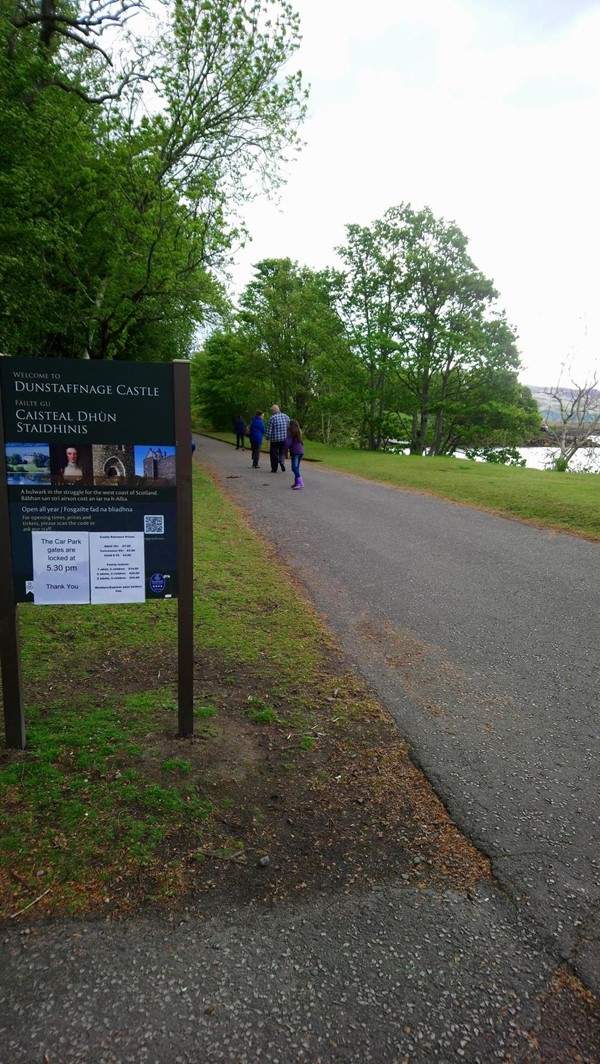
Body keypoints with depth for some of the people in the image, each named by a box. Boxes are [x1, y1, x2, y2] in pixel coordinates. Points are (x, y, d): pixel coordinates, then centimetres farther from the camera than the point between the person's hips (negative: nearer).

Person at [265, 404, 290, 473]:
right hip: (284, 439, 3)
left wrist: (267, 438, -3)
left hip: (275, 439, -3)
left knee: (274, 454, 8)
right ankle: (282, 461, -13)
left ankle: (274, 468, 11)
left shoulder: (272, 417, -7)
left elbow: (269, 429, -9)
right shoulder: (286, 416, 6)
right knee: (282, 452, 16)